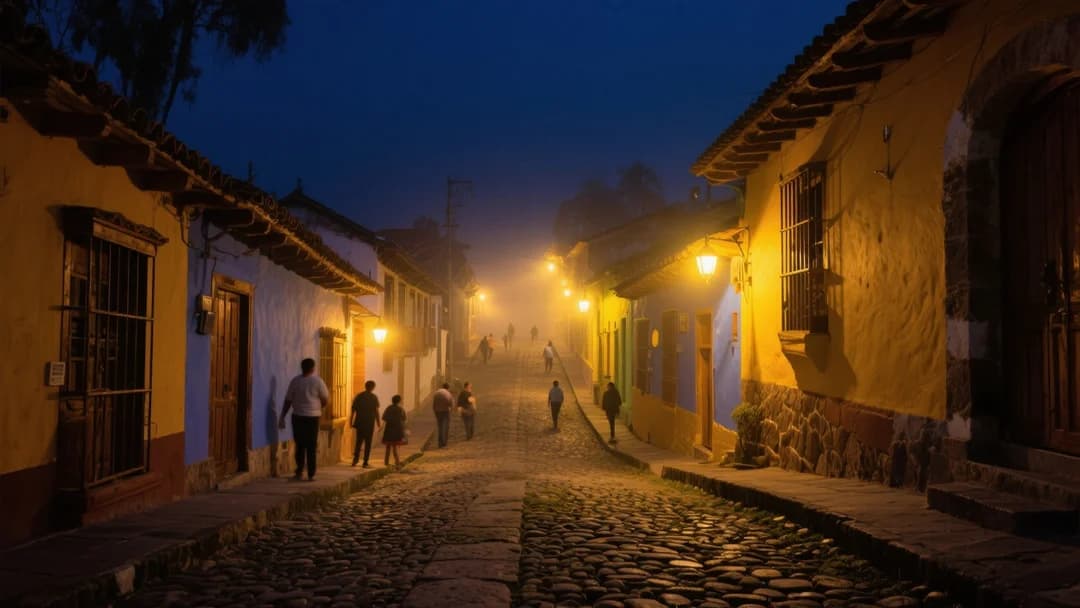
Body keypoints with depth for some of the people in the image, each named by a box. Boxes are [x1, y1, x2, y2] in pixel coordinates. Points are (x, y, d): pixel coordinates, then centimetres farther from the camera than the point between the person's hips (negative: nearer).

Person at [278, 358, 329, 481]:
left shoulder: (295, 381, 0)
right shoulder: (317, 381, -7)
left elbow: (288, 401, 1)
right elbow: (326, 399, -1)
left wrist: (282, 417, 6)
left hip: (297, 417, 2)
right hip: (312, 417, -2)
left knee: (299, 445, 15)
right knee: (311, 447, 3)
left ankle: (299, 472, 13)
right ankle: (311, 475, 3)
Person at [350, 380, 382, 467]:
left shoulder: (358, 396, 5)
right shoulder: (374, 397, -4)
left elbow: (353, 409, 3)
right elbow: (376, 411, -6)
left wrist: (351, 421, 10)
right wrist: (379, 423, -1)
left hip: (359, 422, 3)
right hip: (369, 423, -3)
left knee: (358, 441, 15)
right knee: (368, 443, 3)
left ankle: (355, 460, 4)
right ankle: (365, 463, 1)